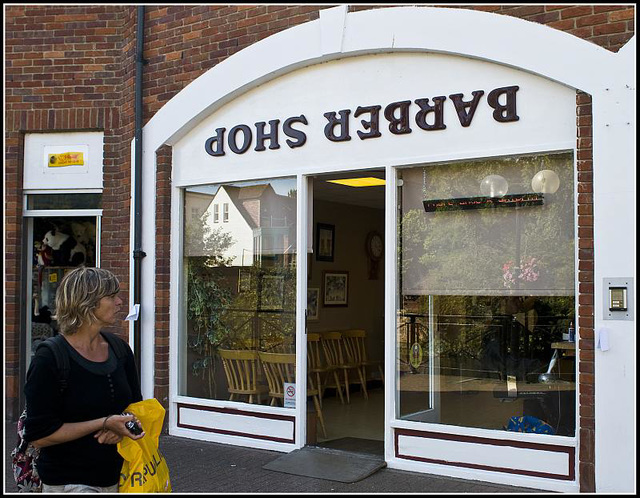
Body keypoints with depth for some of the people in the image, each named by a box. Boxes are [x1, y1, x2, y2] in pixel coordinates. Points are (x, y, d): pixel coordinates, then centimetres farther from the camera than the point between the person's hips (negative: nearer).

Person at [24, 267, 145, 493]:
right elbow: (39, 435, -16)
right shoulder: (49, 360, -14)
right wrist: (104, 423, -21)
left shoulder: (119, 349, 4)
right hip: (69, 482, -6)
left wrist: (122, 424, -8)